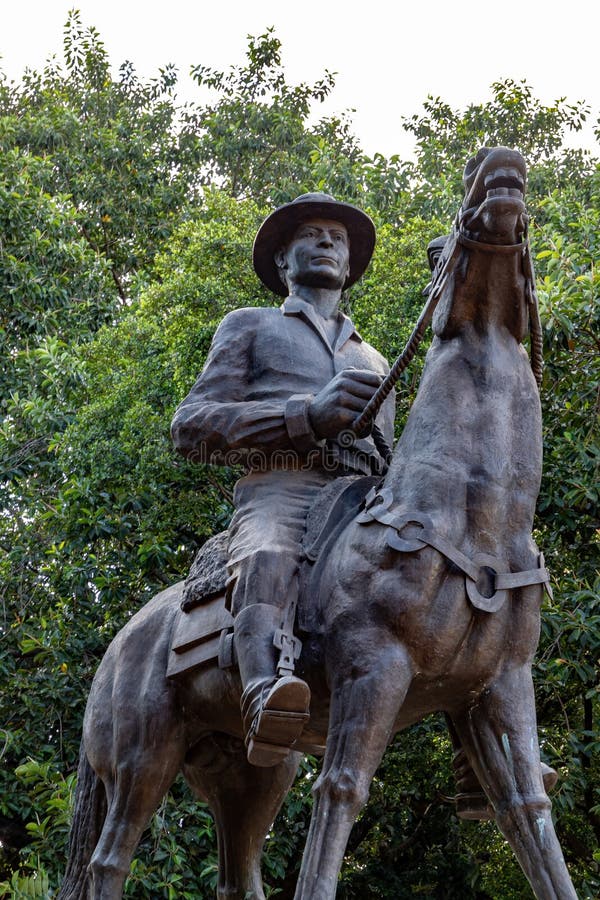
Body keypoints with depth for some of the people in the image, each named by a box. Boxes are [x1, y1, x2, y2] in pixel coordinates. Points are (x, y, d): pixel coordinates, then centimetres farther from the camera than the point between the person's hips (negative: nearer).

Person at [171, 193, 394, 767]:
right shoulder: (249, 326, 24)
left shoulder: (374, 362, 38)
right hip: (279, 494, -5)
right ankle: (267, 701, -66)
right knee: (268, 565, -41)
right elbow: (190, 428, 8)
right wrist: (309, 414, -6)